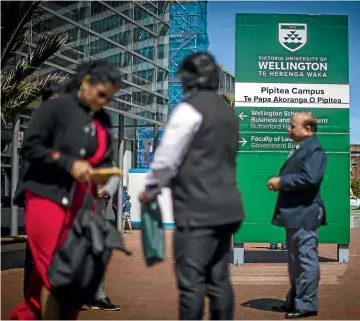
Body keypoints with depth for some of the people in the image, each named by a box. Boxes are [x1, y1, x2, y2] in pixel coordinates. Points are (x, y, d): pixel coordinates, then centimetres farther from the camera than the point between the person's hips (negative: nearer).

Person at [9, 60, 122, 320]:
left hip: (80, 204, 6)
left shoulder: (104, 121, 11)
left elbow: (106, 160, 16)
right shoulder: (56, 108, -6)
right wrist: (68, 163, -17)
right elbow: (29, 148, -10)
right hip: (48, 199, -6)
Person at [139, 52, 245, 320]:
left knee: (191, 280, -3)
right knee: (219, 278, 12)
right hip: (226, 205, 8)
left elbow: (167, 157, -12)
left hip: (197, 208, -8)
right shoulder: (227, 112, 16)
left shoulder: (190, 108, -9)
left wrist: (151, 188, 5)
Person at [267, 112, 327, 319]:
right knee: (296, 260, 16)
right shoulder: (301, 149, 18)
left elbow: (310, 178, -26)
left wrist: (281, 181, -17)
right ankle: (295, 301, 26)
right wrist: (279, 182, 4)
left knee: (306, 259, -4)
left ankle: (307, 304, 2)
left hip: (304, 213, -11)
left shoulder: (314, 149, -13)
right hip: (295, 213, 11)